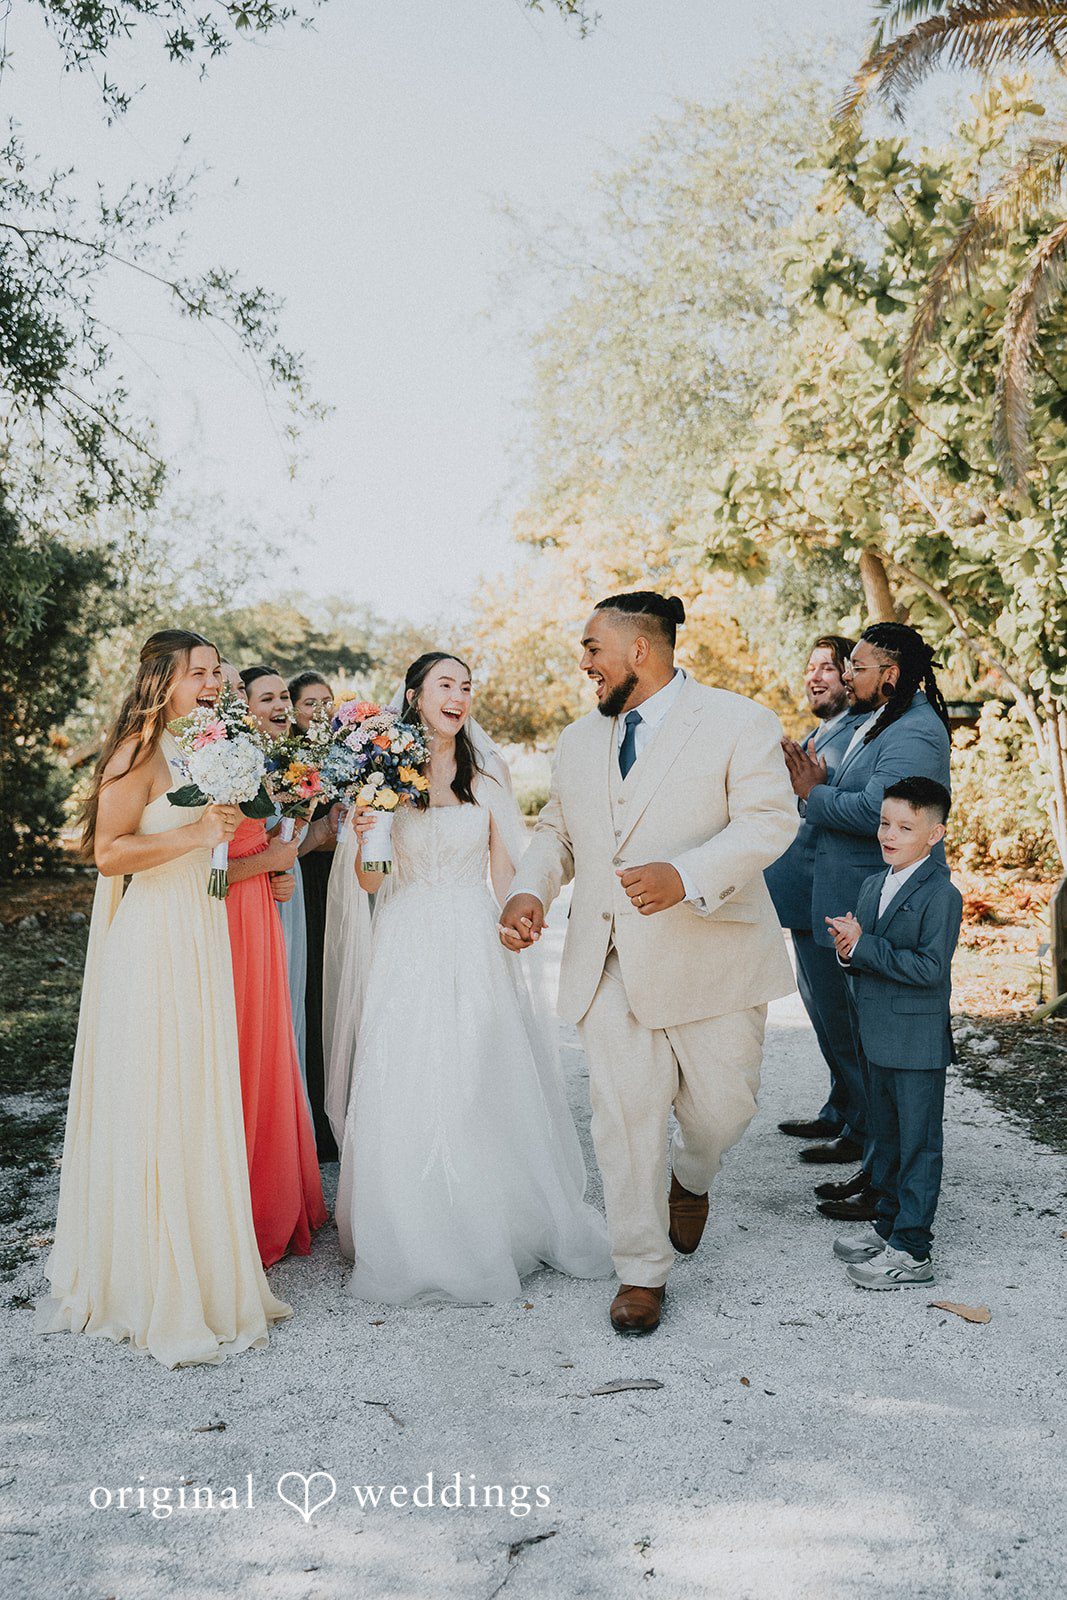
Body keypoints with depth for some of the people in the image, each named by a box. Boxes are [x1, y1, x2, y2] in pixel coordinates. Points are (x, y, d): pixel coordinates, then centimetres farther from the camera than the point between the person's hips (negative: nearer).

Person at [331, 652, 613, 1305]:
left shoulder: (489, 770, 3)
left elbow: (504, 868, 7)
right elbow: (367, 880, 2)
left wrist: (511, 933, 0)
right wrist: (362, 832, -17)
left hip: (475, 945, 0)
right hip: (407, 949, 0)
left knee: (481, 1091, 5)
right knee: (405, 1097, 2)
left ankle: (491, 1235, 24)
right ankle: (414, 1245, 19)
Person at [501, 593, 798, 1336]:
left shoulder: (739, 723, -4)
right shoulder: (578, 742, 15)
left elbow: (769, 820, -14)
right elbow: (557, 831, 20)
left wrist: (685, 877, -28)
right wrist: (530, 890, -1)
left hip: (709, 956, -3)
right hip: (609, 962, 4)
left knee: (722, 1104, 7)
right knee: (625, 1115, 2)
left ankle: (691, 1183, 42)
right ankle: (642, 1273, 19)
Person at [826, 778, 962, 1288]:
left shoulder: (940, 895, -15)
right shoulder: (872, 886, 9)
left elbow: (929, 966, -24)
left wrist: (863, 946, -22)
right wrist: (848, 952, -8)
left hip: (917, 1042, -8)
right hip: (878, 1039, 8)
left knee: (918, 1145, 2)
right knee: (886, 1138, 19)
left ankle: (912, 1251, 11)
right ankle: (887, 1227, 33)